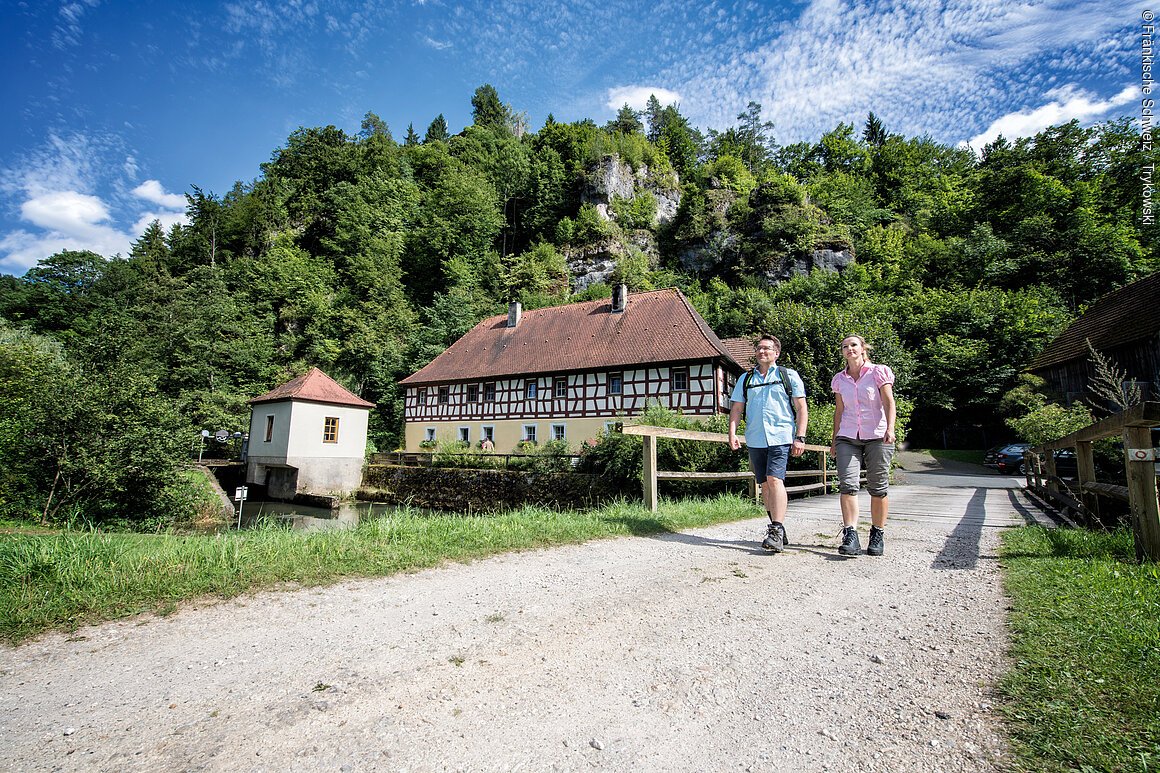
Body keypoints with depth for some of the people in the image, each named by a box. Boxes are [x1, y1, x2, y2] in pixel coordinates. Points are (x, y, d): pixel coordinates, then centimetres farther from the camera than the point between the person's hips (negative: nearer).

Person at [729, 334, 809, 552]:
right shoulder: (745, 379, 16)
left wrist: (800, 438, -5)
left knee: (775, 480, -18)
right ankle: (777, 529, 21)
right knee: (765, 485, 8)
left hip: (780, 437, -4)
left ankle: (777, 532, -18)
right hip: (755, 440, 4)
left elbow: (801, 408, 3)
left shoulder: (789, 376, 7)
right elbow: (736, 408, 14)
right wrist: (732, 433, 0)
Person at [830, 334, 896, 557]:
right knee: (847, 484, -13)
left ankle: (877, 535, 15)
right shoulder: (840, 379, 12)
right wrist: (834, 439, 15)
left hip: (877, 436, -2)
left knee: (877, 488, 3)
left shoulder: (879, 372, 2)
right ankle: (850, 535, -17)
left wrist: (890, 428, -20)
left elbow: (889, 403, -6)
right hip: (848, 438, 2)